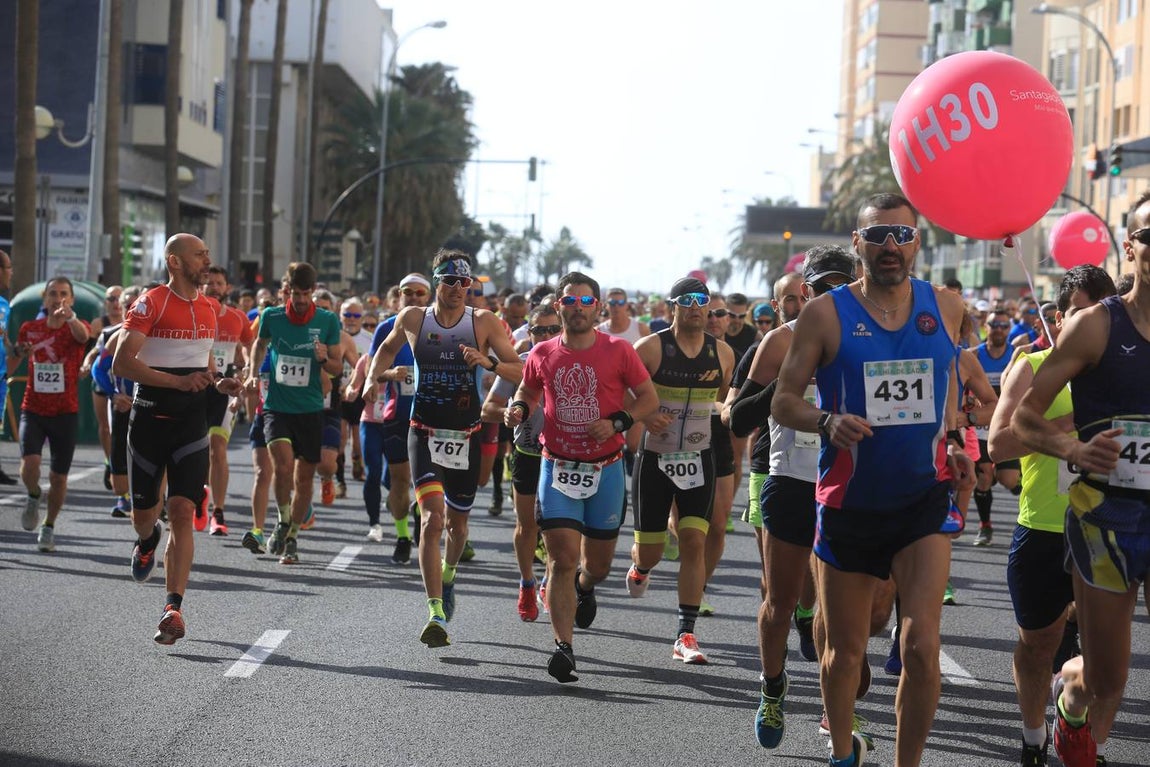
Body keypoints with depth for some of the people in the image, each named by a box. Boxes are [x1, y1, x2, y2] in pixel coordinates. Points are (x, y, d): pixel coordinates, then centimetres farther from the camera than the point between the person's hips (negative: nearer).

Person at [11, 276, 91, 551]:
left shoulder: (75, 327, -6)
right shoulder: (29, 329, 2)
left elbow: (83, 336, -34)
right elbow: (17, 359, 23)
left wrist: (70, 317, -55)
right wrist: (21, 353, -1)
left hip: (65, 412, -1)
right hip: (33, 410, 1)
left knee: (58, 476, 5)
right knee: (29, 463, -21)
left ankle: (49, 527, 27)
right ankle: (33, 497, 12)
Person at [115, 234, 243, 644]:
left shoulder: (209, 308, 9)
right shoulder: (150, 303, -9)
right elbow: (121, 363, -17)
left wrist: (218, 381, 4)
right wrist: (179, 381, -23)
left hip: (192, 421, 3)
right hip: (150, 419, -3)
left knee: (182, 510, -10)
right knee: (143, 512, 9)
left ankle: (173, 608, -13)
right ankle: (147, 541, 48)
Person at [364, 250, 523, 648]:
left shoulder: (483, 322, -3)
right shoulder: (412, 318, 1)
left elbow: (519, 370, -4)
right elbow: (389, 347, 22)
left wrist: (487, 362, -21)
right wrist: (373, 378, 6)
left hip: (466, 435, 1)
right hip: (425, 432, -1)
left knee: (457, 522, 15)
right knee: (433, 517, -18)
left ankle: (447, 578, 49)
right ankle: (436, 615, -21)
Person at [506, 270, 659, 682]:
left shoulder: (618, 351, -4)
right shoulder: (543, 354, 2)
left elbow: (649, 397, 1)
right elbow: (528, 390, 20)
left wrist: (617, 423, -14)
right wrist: (519, 409, -3)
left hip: (605, 468, 0)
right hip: (557, 466, 0)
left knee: (598, 562, 11)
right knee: (562, 559, -11)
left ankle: (584, 588, 48)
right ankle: (564, 647, -10)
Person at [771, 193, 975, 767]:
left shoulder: (945, 308, 3)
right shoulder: (826, 315, -6)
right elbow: (784, 401, -4)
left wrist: (953, 442, 6)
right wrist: (827, 422, -23)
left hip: (923, 499, 1)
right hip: (849, 503, -1)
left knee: (923, 646, -15)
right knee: (845, 653, 11)